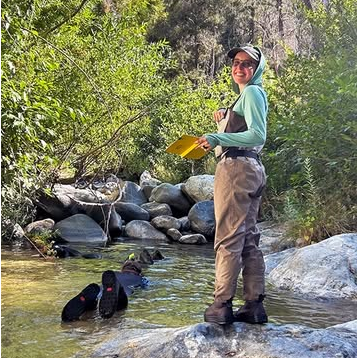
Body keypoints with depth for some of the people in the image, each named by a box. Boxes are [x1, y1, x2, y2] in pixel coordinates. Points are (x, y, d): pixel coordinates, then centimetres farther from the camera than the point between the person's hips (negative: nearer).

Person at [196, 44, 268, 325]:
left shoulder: (251, 92, -5)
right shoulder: (253, 94, 25)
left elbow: (258, 135, -17)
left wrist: (218, 138, -25)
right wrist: (224, 119, 15)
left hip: (236, 166, -10)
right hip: (253, 168, 10)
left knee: (228, 238, -10)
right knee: (248, 238, 9)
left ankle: (222, 305, -8)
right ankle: (254, 305, 12)